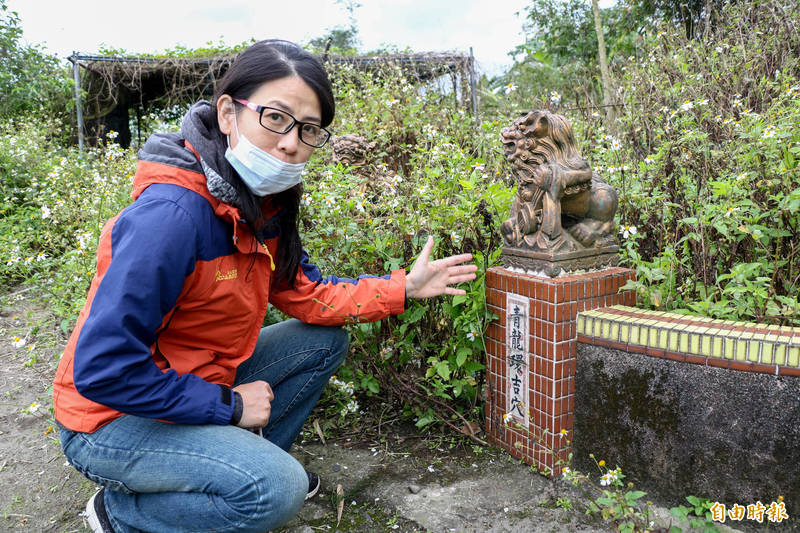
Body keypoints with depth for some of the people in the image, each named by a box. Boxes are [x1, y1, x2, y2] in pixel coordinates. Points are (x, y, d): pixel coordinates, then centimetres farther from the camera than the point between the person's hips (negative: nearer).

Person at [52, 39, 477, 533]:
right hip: (113, 419, -8)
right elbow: (101, 369, -30)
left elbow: (305, 294, 2)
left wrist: (404, 288, -5)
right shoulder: (172, 214, -31)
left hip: (195, 385, 8)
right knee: (276, 491, -25)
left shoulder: (263, 201, -4)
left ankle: (251, 462, 18)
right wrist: (227, 406, -22)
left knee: (326, 341, 7)